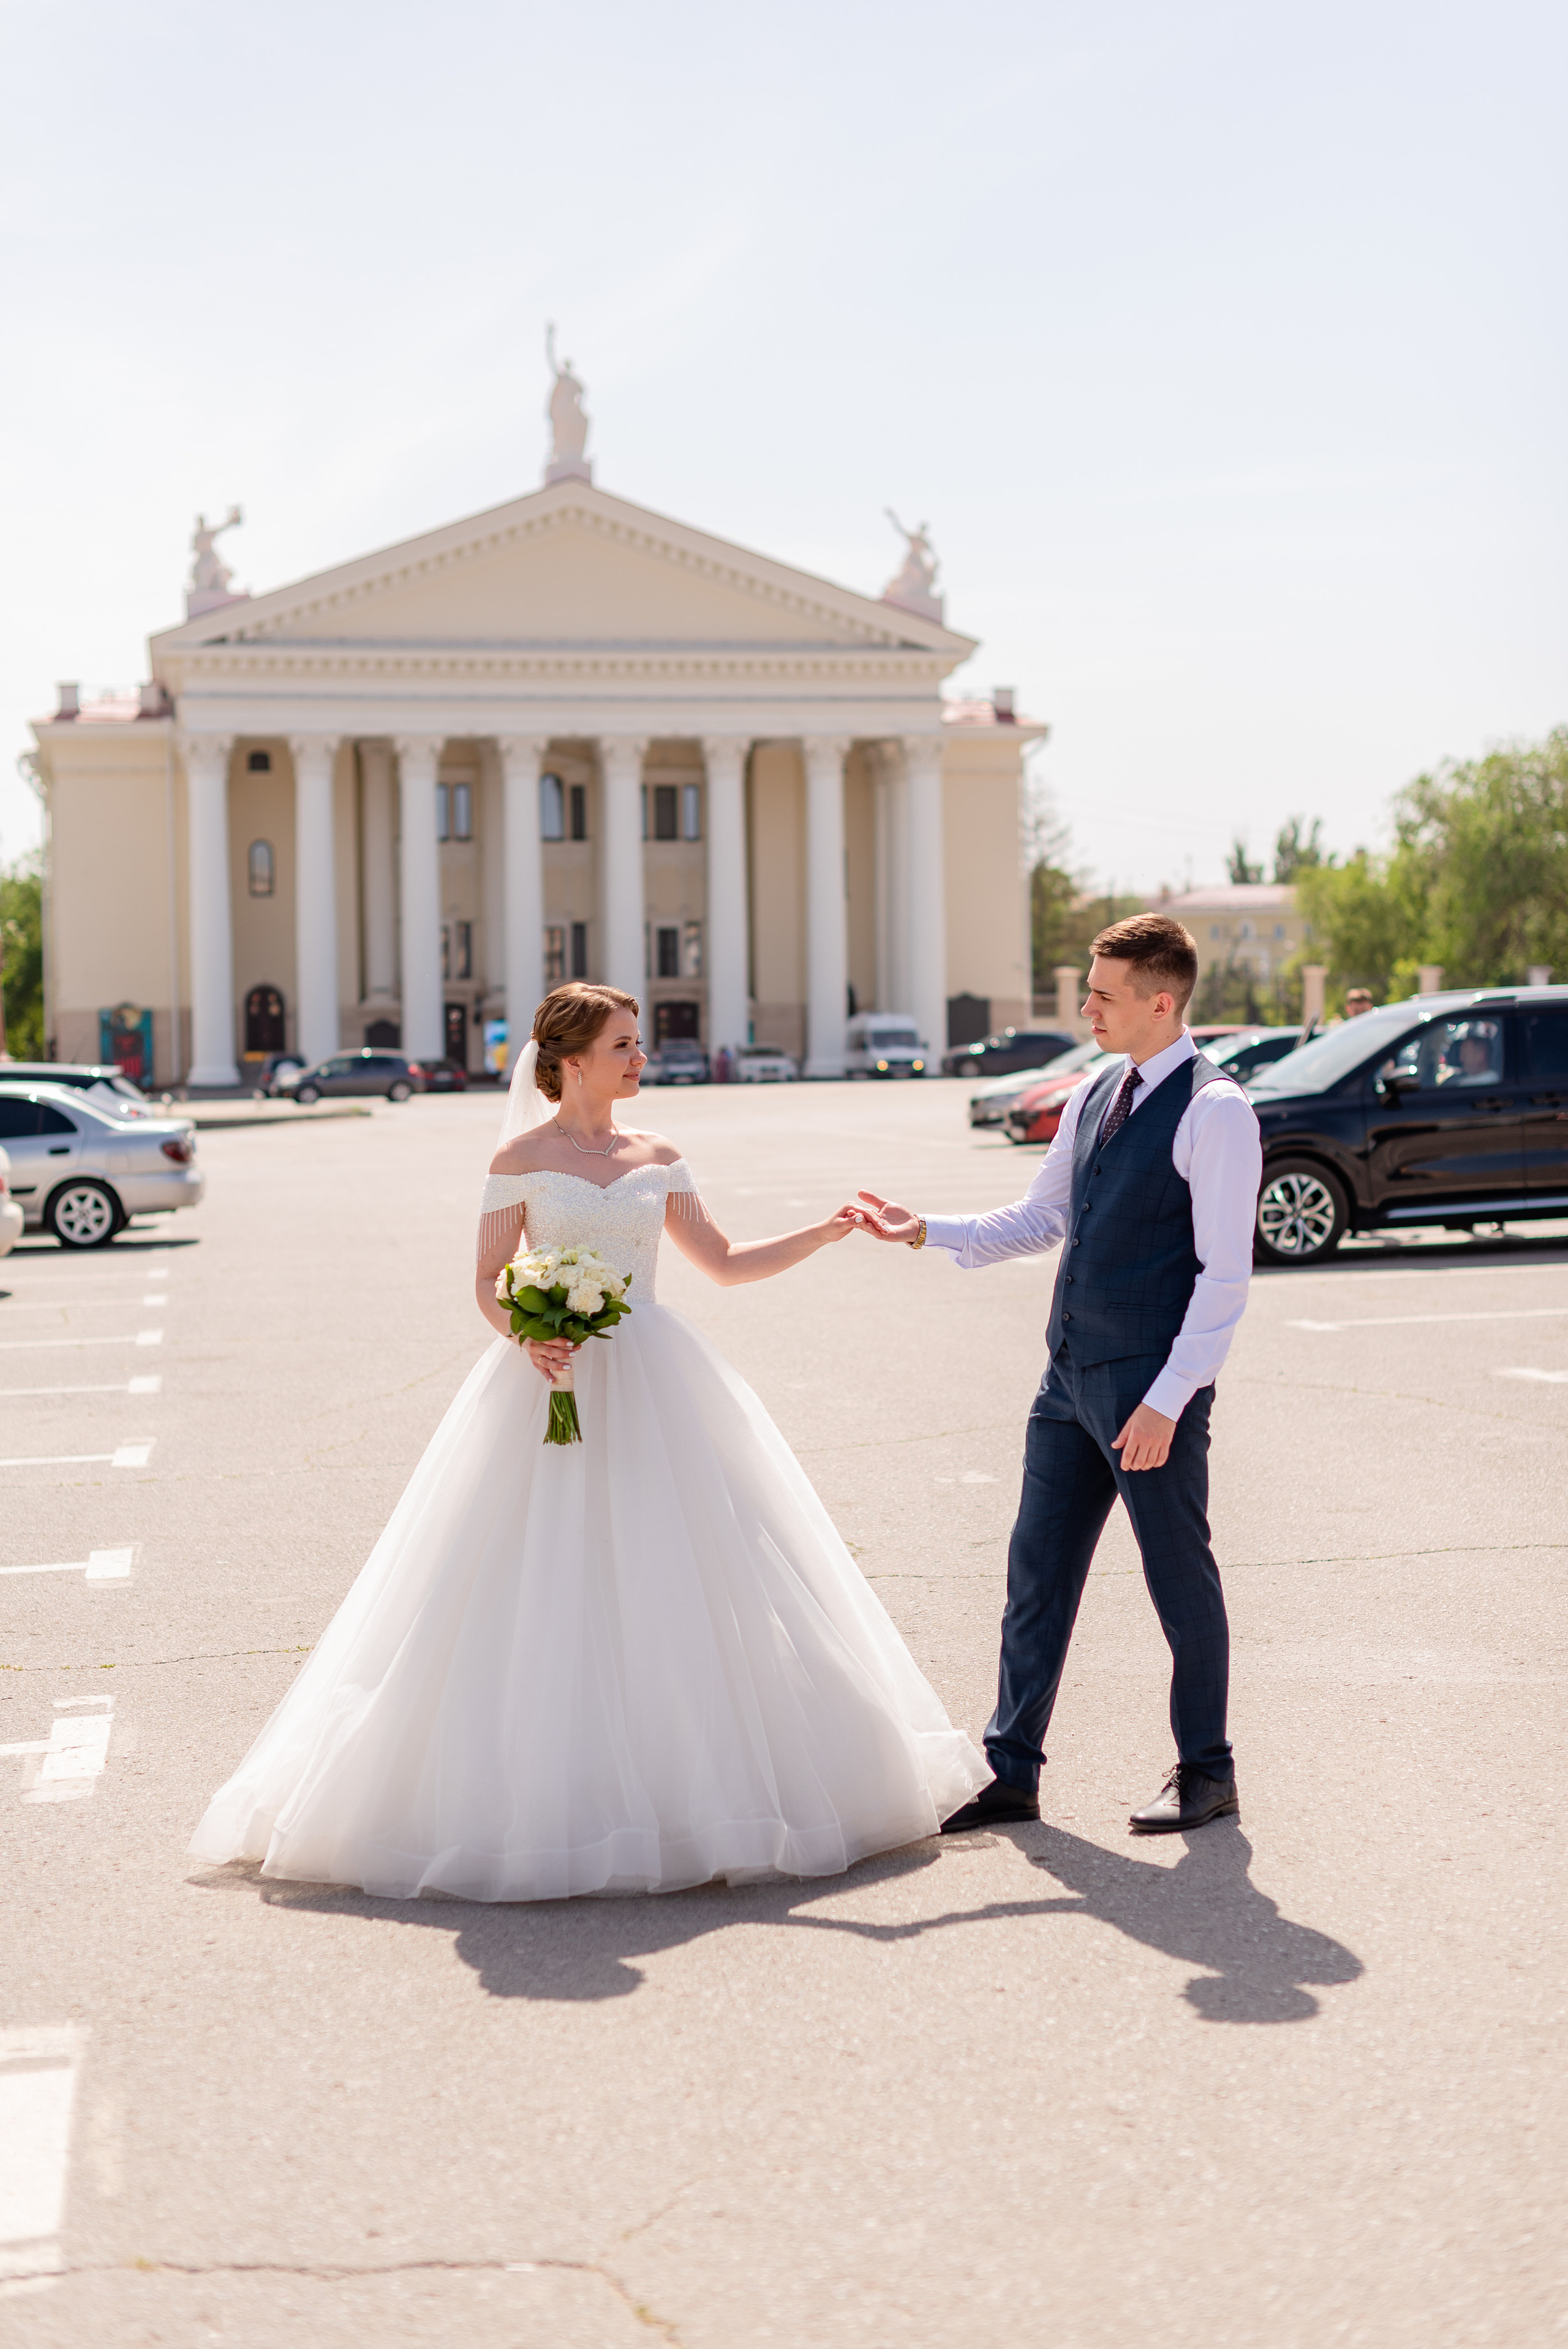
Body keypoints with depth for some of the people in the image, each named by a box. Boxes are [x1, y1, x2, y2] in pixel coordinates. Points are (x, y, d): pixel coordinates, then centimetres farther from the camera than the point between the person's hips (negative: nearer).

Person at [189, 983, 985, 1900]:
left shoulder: (658, 1159, 10)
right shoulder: (521, 1160, -1)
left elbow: (726, 1261, 13)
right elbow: (489, 1284, -1)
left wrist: (828, 1231, 5)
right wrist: (527, 1335, -20)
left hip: (654, 1387, 4)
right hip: (553, 1383, -3)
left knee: (674, 1582, 1)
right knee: (545, 1592, -5)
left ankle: (688, 1787, 10)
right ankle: (548, 1800, 2)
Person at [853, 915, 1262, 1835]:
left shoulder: (1215, 1112, -13)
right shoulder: (1094, 1098, 12)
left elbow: (1225, 1276, -15)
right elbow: (1044, 1218, 20)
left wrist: (1166, 1401, -19)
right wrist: (925, 1230, 8)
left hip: (1153, 1385, -8)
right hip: (1073, 1374, 8)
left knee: (1179, 1572, 4)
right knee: (1038, 1568, 10)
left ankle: (1206, 1771, 20)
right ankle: (1011, 1772, 18)